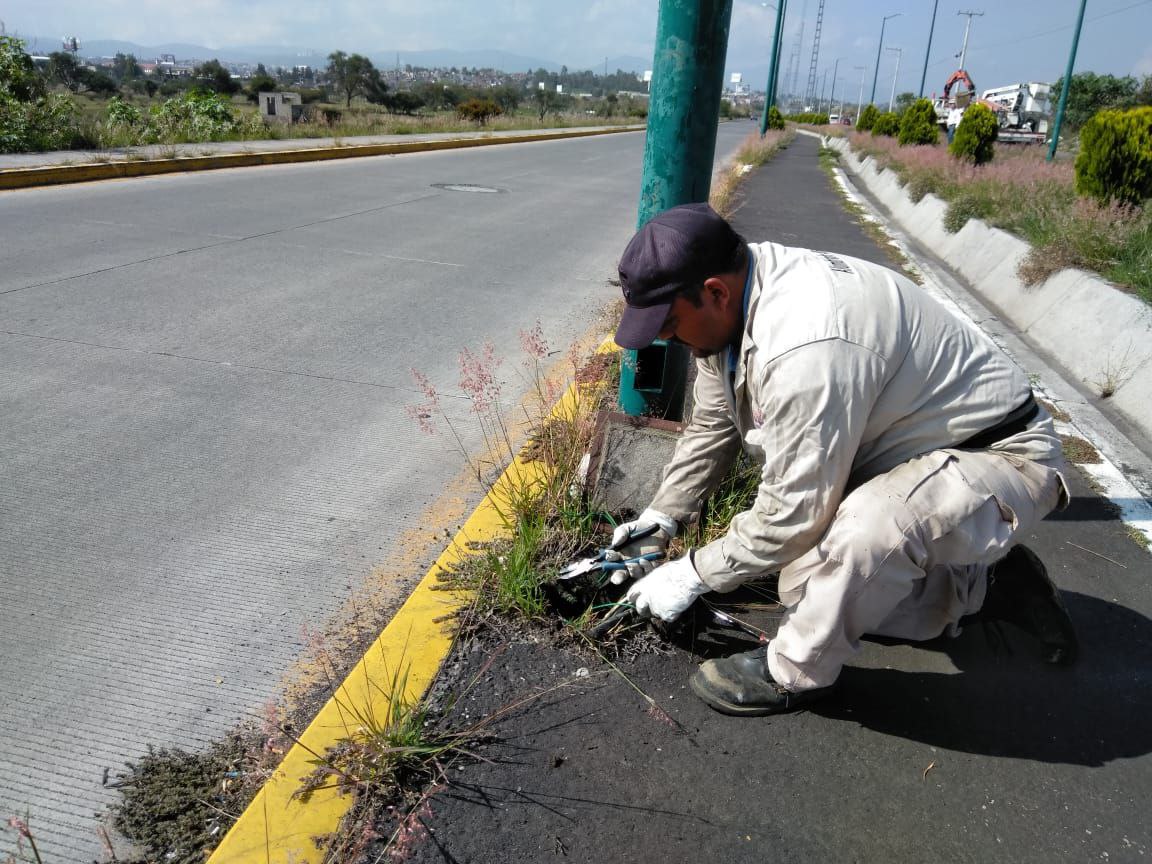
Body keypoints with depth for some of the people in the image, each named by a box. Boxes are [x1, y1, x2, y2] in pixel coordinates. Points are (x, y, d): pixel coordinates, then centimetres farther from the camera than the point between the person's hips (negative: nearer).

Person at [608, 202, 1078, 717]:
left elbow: (792, 511, -29)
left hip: (1000, 457, -10)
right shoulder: (728, 305, -6)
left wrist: (694, 575, -17)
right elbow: (712, 428, 9)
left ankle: (796, 671, -13)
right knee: (811, 586, 12)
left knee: (868, 526, -39)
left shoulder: (806, 346, -37)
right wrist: (660, 519, 4)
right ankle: (988, 586, 21)